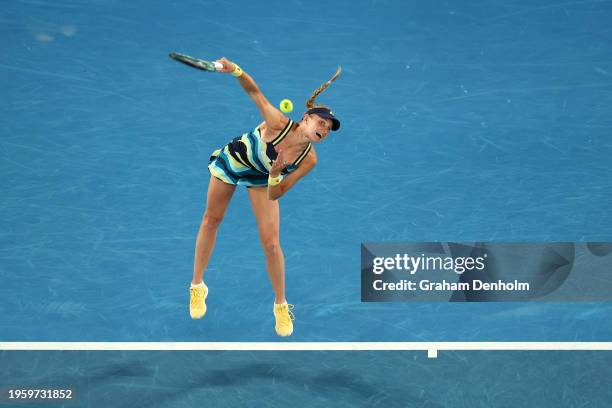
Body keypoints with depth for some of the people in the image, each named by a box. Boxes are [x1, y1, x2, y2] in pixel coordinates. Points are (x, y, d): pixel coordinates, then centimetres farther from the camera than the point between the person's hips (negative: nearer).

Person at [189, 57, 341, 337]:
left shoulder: (309, 160, -26)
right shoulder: (278, 123, -36)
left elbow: (274, 195, -21)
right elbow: (254, 92, -29)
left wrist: (274, 174, -41)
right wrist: (235, 71, -46)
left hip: (263, 178, 1)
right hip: (232, 160, -1)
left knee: (271, 243, -6)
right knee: (211, 220, 14)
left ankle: (280, 305, 15)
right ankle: (197, 286, 35)